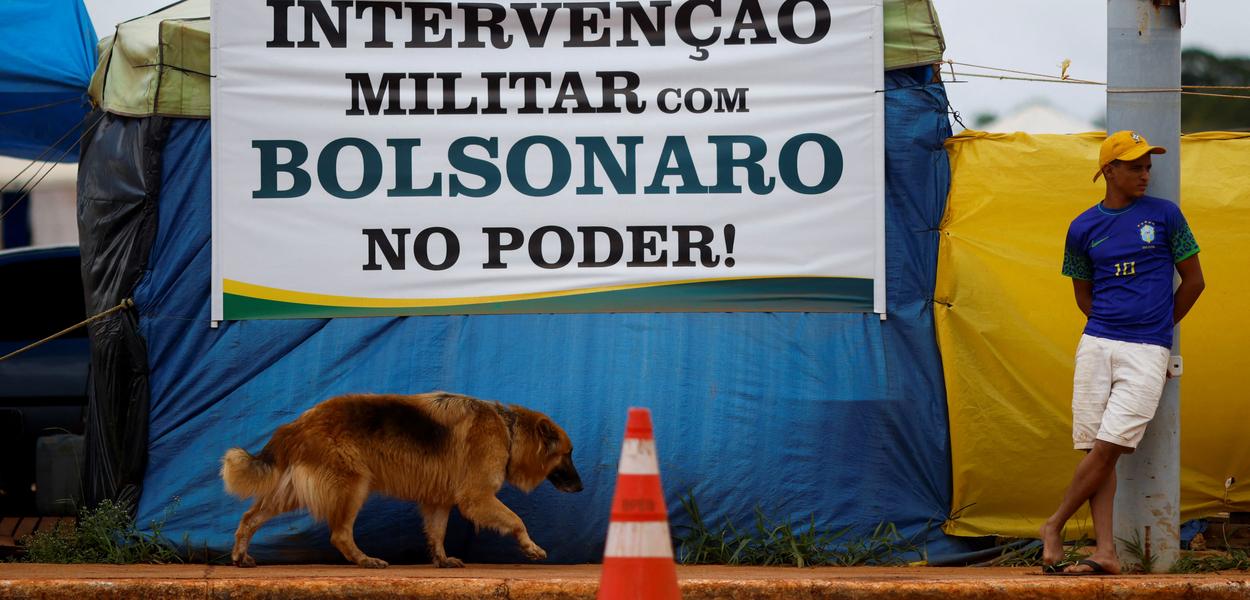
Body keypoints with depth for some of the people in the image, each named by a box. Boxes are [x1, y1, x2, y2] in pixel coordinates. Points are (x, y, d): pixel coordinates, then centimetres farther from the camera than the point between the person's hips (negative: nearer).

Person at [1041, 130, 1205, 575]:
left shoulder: (1165, 215, 3)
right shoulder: (1083, 229, 8)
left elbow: (1193, 281, 10)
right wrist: (1111, 327, 10)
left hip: (1147, 352, -2)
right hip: (1096, 345, 2)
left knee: (1107, 446, -10)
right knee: (1096, 449, -3)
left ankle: (1054, 527, 4)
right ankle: (1106, 552, -2)